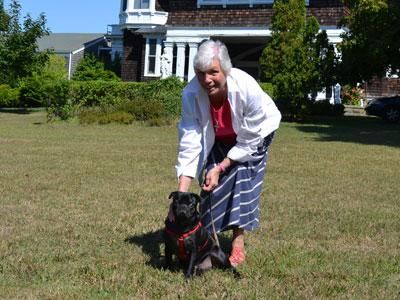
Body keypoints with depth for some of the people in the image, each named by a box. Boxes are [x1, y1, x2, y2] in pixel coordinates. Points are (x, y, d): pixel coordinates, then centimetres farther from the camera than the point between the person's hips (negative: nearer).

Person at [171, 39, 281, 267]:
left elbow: (249, 141, -27)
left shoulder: (248, 89, -40)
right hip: (219, 139, 3)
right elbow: (189, 143, -32)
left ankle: (238, 242, -7)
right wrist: (181, 193, -38)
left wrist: (221, 168, -29)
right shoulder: (191, 94, -33)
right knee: (212, 181, -8)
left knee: (243, 177, -16)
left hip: (255, 133, -2)